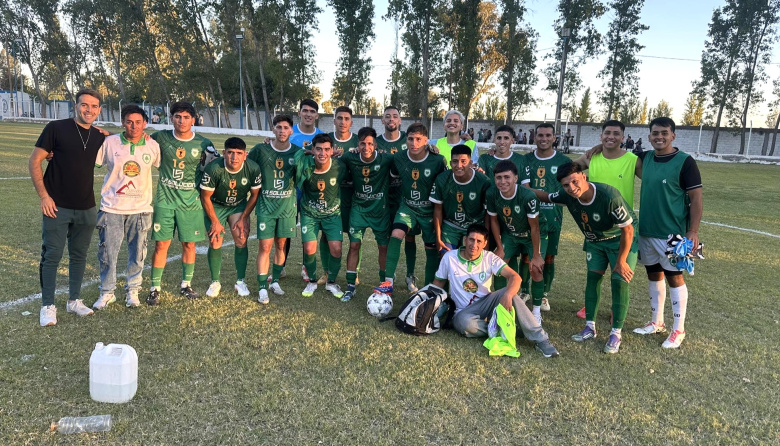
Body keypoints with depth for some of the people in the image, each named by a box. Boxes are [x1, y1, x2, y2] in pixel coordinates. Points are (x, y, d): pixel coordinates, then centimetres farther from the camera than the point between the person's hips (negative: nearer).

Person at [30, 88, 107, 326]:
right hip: (57, 207, -4)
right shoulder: (56, 128, -7)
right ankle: (48, 306, 12)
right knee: (52, 256, 1)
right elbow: (34, 161, -6)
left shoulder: (99, 137, 6)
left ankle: (74, 301, 26)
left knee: (79, 256, 13)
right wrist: (44, 195, -12)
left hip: (86, 209, 4)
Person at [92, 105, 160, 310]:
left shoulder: (153, 146, -1)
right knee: (107, 253, 5)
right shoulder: (109, 143, -5)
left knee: (137, 253, 10)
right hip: (112, 208, -1)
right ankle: (107, 292, 23)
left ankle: (132, 290, 28)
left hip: (140, 209, 1)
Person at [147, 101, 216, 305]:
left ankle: (186, 285, 23)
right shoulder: (161, 138, 0)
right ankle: (155, 288, 12)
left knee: (189, 244, 7)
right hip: (165, 199, 0)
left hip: (190, 201, 0)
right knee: (161, 244, 0)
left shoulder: (203, 144, -2)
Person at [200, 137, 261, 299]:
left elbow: (254, 195, -7)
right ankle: (215, 282, 11)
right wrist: (215, 222, -14)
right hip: (215, 206, -1)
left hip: (239, 206, 2)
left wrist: (243, 218, -9)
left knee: (241, 241, -8)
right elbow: (205, 196, -17)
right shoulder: (213, 168, -30)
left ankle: (240, 282, 7)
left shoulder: (253, 168, -23)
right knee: (215, 243, -7)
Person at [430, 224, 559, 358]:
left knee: (509, 293, -30)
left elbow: (515, 277, -18)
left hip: (485, 304, 1)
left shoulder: (490, 258, -6)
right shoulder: (450, 257, -6)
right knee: (465, 323, -39)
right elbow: (438, 284, 5)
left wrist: (507, 295, -39)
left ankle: (539, 338, -26)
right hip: (464, 311, -1)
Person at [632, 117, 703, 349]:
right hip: (645, 231, 6)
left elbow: (696, 199, -11)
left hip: (672, 233, -5)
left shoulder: (685, 162, -11)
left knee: (674, 277, 2)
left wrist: (693, 231, -16)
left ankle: (678, 330, 14)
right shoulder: (645, 158, 5)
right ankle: (657, 322, 28)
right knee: (654, 275, 14)